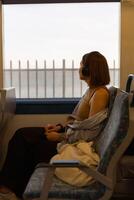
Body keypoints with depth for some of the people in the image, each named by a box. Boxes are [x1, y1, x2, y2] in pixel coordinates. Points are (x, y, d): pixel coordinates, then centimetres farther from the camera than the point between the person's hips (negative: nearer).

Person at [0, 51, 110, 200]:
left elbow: (90, 133, -22)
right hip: (71, 134, 9)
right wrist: (61, 126, 2)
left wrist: (59, 137, -15)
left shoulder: (100, 93, -19)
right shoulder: (91, 89, 10)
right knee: (21, 134, -2)